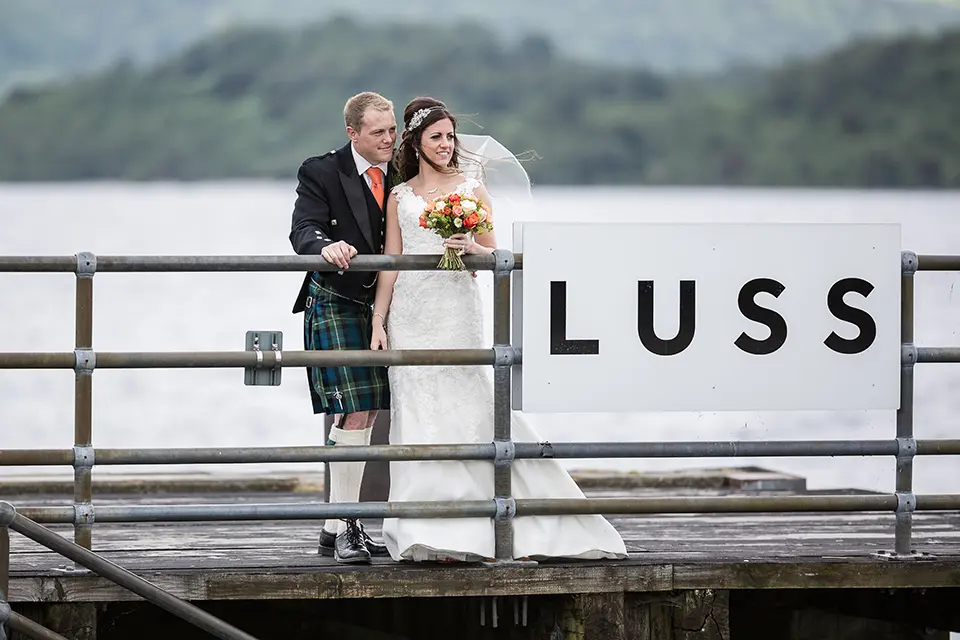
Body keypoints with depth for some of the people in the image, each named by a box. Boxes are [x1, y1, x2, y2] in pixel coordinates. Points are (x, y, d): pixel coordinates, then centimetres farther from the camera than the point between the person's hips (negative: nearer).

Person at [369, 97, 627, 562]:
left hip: (457, 311, -1)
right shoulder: (399, 197, 11)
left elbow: (495, 255, 8)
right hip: (411, 313, 1)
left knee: (465, 409, -8)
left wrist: (470, 248, -13)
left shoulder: (472, 190, 8)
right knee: (418, 414, -2)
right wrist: (378, 323, 4)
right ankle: (429, 537, 0)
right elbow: (391, 263, 10)